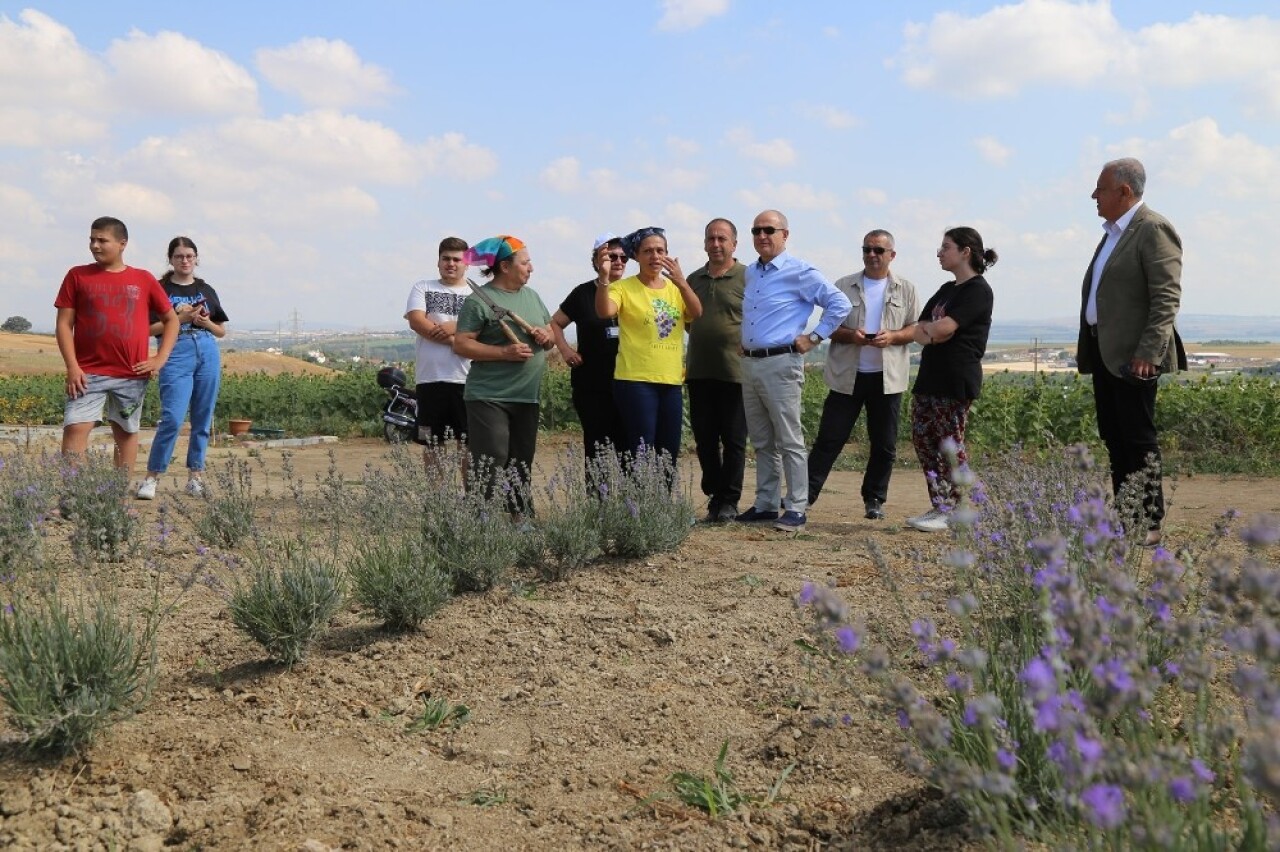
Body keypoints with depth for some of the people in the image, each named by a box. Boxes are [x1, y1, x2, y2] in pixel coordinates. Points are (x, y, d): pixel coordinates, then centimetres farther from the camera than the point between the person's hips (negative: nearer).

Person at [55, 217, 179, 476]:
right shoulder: (78, 276, 5)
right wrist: (72, 367, -9)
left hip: (133, 374, 1)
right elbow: (64, 323, 2)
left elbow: (171, 319, 12)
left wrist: (160, 358, 0)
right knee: (75, 428, -12)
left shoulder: (144, 279, 6)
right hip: (88, 373, -1)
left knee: (126, 432, 9)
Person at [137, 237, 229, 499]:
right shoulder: (161, 289, 6)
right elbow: (150, 328, -1)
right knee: (172, 418, -14)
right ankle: (151, 478, -5)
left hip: (208, 353, 4)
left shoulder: (206, 290, 16)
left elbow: (221, 331, 18)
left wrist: (205, 321, -1)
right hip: (176, 353, -4)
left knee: (203, 420, 5)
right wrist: (180, 318, -11)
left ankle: (195, 477, 13)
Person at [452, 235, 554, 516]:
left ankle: (520, 516, 22)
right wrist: (504, 352, -20)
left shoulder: (531, 296, 16)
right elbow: (461, 344, -13)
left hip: (527, 397, 7)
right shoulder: (479, 300, -7)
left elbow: (551, 334, 23)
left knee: (522, 463, 13)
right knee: (491, 464, -10)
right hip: (489, 398, -7)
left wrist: (546, 336, -1)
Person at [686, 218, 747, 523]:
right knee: (705, 439, 9)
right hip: (699, 372, 5)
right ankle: (715, 495, 20)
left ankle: (728, 501, 9)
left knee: (733, 440, 1)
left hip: (735, 372, -5)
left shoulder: (748, 278, -3)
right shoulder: (693, 279, 13)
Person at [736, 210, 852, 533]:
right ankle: (765, 505, 19)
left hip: (780, 364, -7)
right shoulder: (749, 273, 14)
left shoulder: (799, 272, -7)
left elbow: (840, 304, -9)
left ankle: (796, 509, -1)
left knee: (789, 442, -5)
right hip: (749, 363, 7)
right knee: (762, 442, 12)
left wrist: (814, 338, -9)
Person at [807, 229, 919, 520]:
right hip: (847, 376, -1)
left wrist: (892, 336, -15)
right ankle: (806, 493, 1)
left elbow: (917, 330, 5)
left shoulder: (906, 290, 8)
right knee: (829, 438, -2)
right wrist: (850, 335, -16)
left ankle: (874, 499, 19)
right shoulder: (844, 286, 6)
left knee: (884, 444, 7)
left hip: (887, 377, 1)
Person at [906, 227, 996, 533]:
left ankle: (949, 513, 0)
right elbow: (920, 329, 12)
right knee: (922, 439, 6)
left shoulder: (978, 290, -8)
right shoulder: (946, 289, 20)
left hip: (956, 381, -9)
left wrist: (927, 329, 1)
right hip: (930, 376, 9)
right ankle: (938, 506, 12)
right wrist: (932, 333, -9)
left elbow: (945, 327, -19)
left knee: (950, 444, -6)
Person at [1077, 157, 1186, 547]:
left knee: (1139, 439, -3)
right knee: (1114, 439, 13)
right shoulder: (1112, 233, 17)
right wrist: (1086, 347, 17)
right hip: (1104, 352, 9)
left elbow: (1167, 298, -18)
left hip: (1132, 355, -9)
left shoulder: (1153, 230, -11)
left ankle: (1149, 524, 5)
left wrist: (1148, 353, -23)